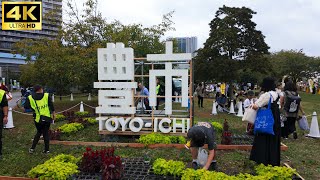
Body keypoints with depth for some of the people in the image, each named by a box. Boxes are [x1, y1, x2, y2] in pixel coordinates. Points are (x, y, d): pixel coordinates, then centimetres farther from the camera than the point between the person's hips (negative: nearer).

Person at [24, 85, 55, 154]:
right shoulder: (46, 96, -4)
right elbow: (51, 105, -4)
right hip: (47, 118, -1)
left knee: (38, 133, 21)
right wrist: (53, 113, 6)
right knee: (46, 133, 9)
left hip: (38, 119, 1)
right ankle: (46, 150, 13)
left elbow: (26, 107, 0)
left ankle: (32, 148, 17)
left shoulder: (30, 98, -2)